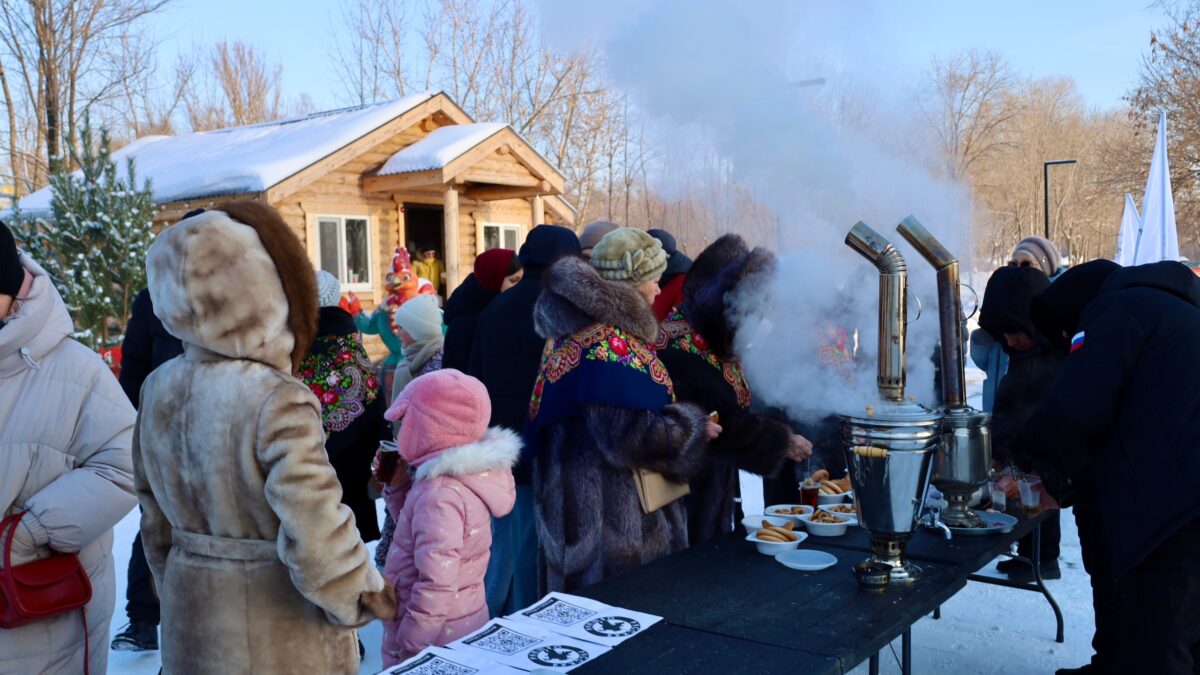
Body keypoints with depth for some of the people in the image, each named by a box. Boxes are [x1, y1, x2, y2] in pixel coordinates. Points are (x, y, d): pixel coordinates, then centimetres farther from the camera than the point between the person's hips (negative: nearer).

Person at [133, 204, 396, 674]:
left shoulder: (158, 389, -3)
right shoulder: (276, 400, -25)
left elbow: (155, 516, 9)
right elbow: (314, 532, -25)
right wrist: (364, 593, -9)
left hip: (191, 620, 6)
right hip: (278, 636, -6)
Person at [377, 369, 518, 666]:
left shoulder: (441, 495, -26)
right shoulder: (468, 476, 3)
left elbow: (436, 587, -28)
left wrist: (406, 648, -18)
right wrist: (397, 483, 5)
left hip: (436, 637, -9)